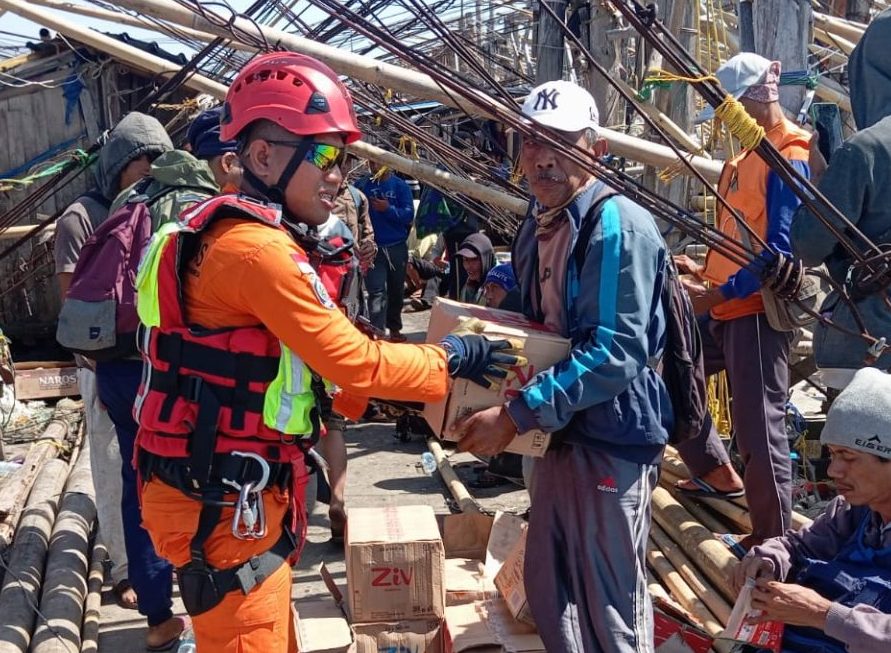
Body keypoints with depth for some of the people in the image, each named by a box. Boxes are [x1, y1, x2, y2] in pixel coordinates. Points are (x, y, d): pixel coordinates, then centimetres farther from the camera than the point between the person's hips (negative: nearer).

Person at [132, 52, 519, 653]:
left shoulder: (236, 231, 12)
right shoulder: (254, 246, -21)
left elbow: (315, 365, 14)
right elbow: (354, 363, -19)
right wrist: (452, 358, -5)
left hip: (237, 494, 10)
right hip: (222, 508, -10)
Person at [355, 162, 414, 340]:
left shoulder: (401, 186, 0)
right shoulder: (362, 185, 1)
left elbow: (408, 214, -9)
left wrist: (389, 209, -25)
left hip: (397, 247, 2)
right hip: (372, 247, -2)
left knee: (396, 290, 15)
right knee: (377, 291, -12)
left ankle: (394, 328, 32)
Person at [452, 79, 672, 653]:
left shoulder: (619, 225, -19)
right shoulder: (537, 227, 9)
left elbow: (617, 350, -26)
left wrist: (518, 415, -27)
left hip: (614, 435, -8)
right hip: (562, 429, 9)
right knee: (549, 594, 20)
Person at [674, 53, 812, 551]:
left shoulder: (788, 158, -14)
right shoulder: (752, 153, 14)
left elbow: (779, 250, -22)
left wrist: (717, 294, -23)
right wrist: (706, 273, 12)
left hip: (758, 310, -10)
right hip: (726, 307, 10)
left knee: (759, 424, -4)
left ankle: (774, 536, 10)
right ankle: (718, 474, 31)